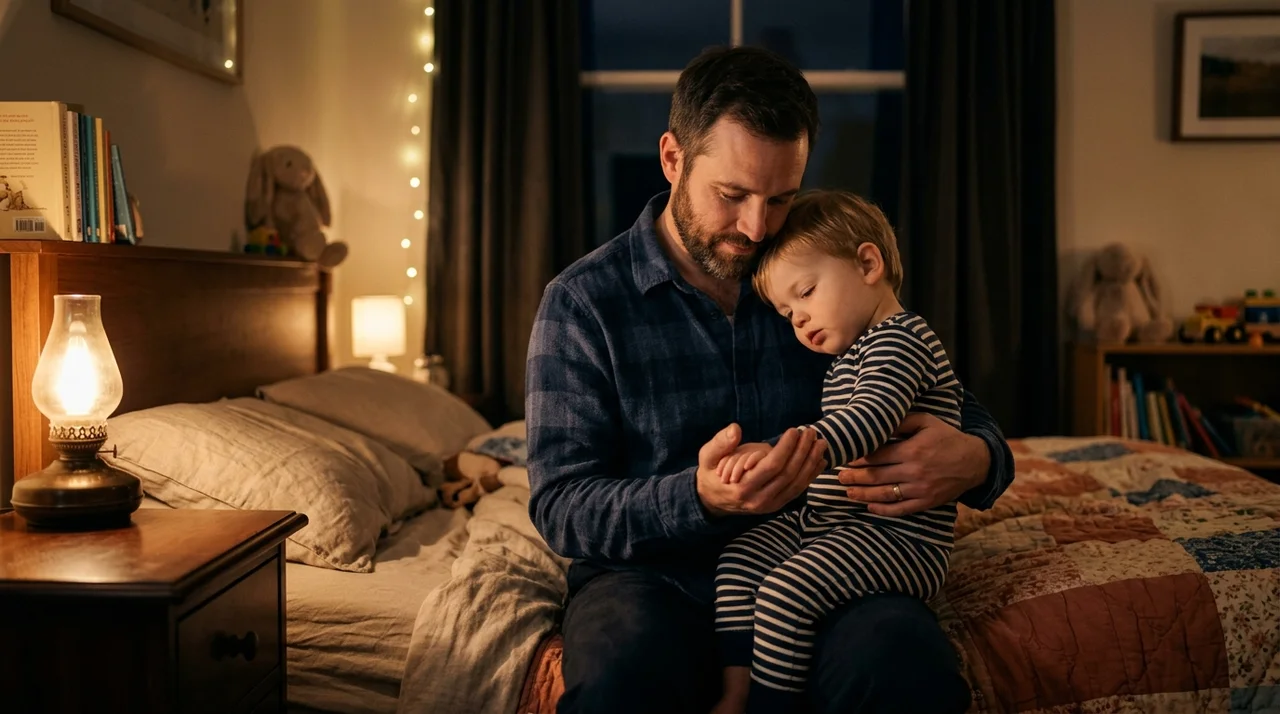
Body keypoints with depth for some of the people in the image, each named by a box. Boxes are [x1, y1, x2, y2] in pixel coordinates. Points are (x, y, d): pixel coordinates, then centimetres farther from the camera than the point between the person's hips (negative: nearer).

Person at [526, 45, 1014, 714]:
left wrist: (974, 460, -14)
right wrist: (700, 498, -26)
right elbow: (560, 506, -6)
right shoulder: (582, 302, 0)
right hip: (654, 573, -1)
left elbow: (971, 421, 13)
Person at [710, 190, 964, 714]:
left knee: (786, 592, -27)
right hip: (822, 522, 10)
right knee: (738, 561, 0)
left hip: (898, 534, -10)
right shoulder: (854, 353, 20)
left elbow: (870, 420, -32)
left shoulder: (898, 338, -13)